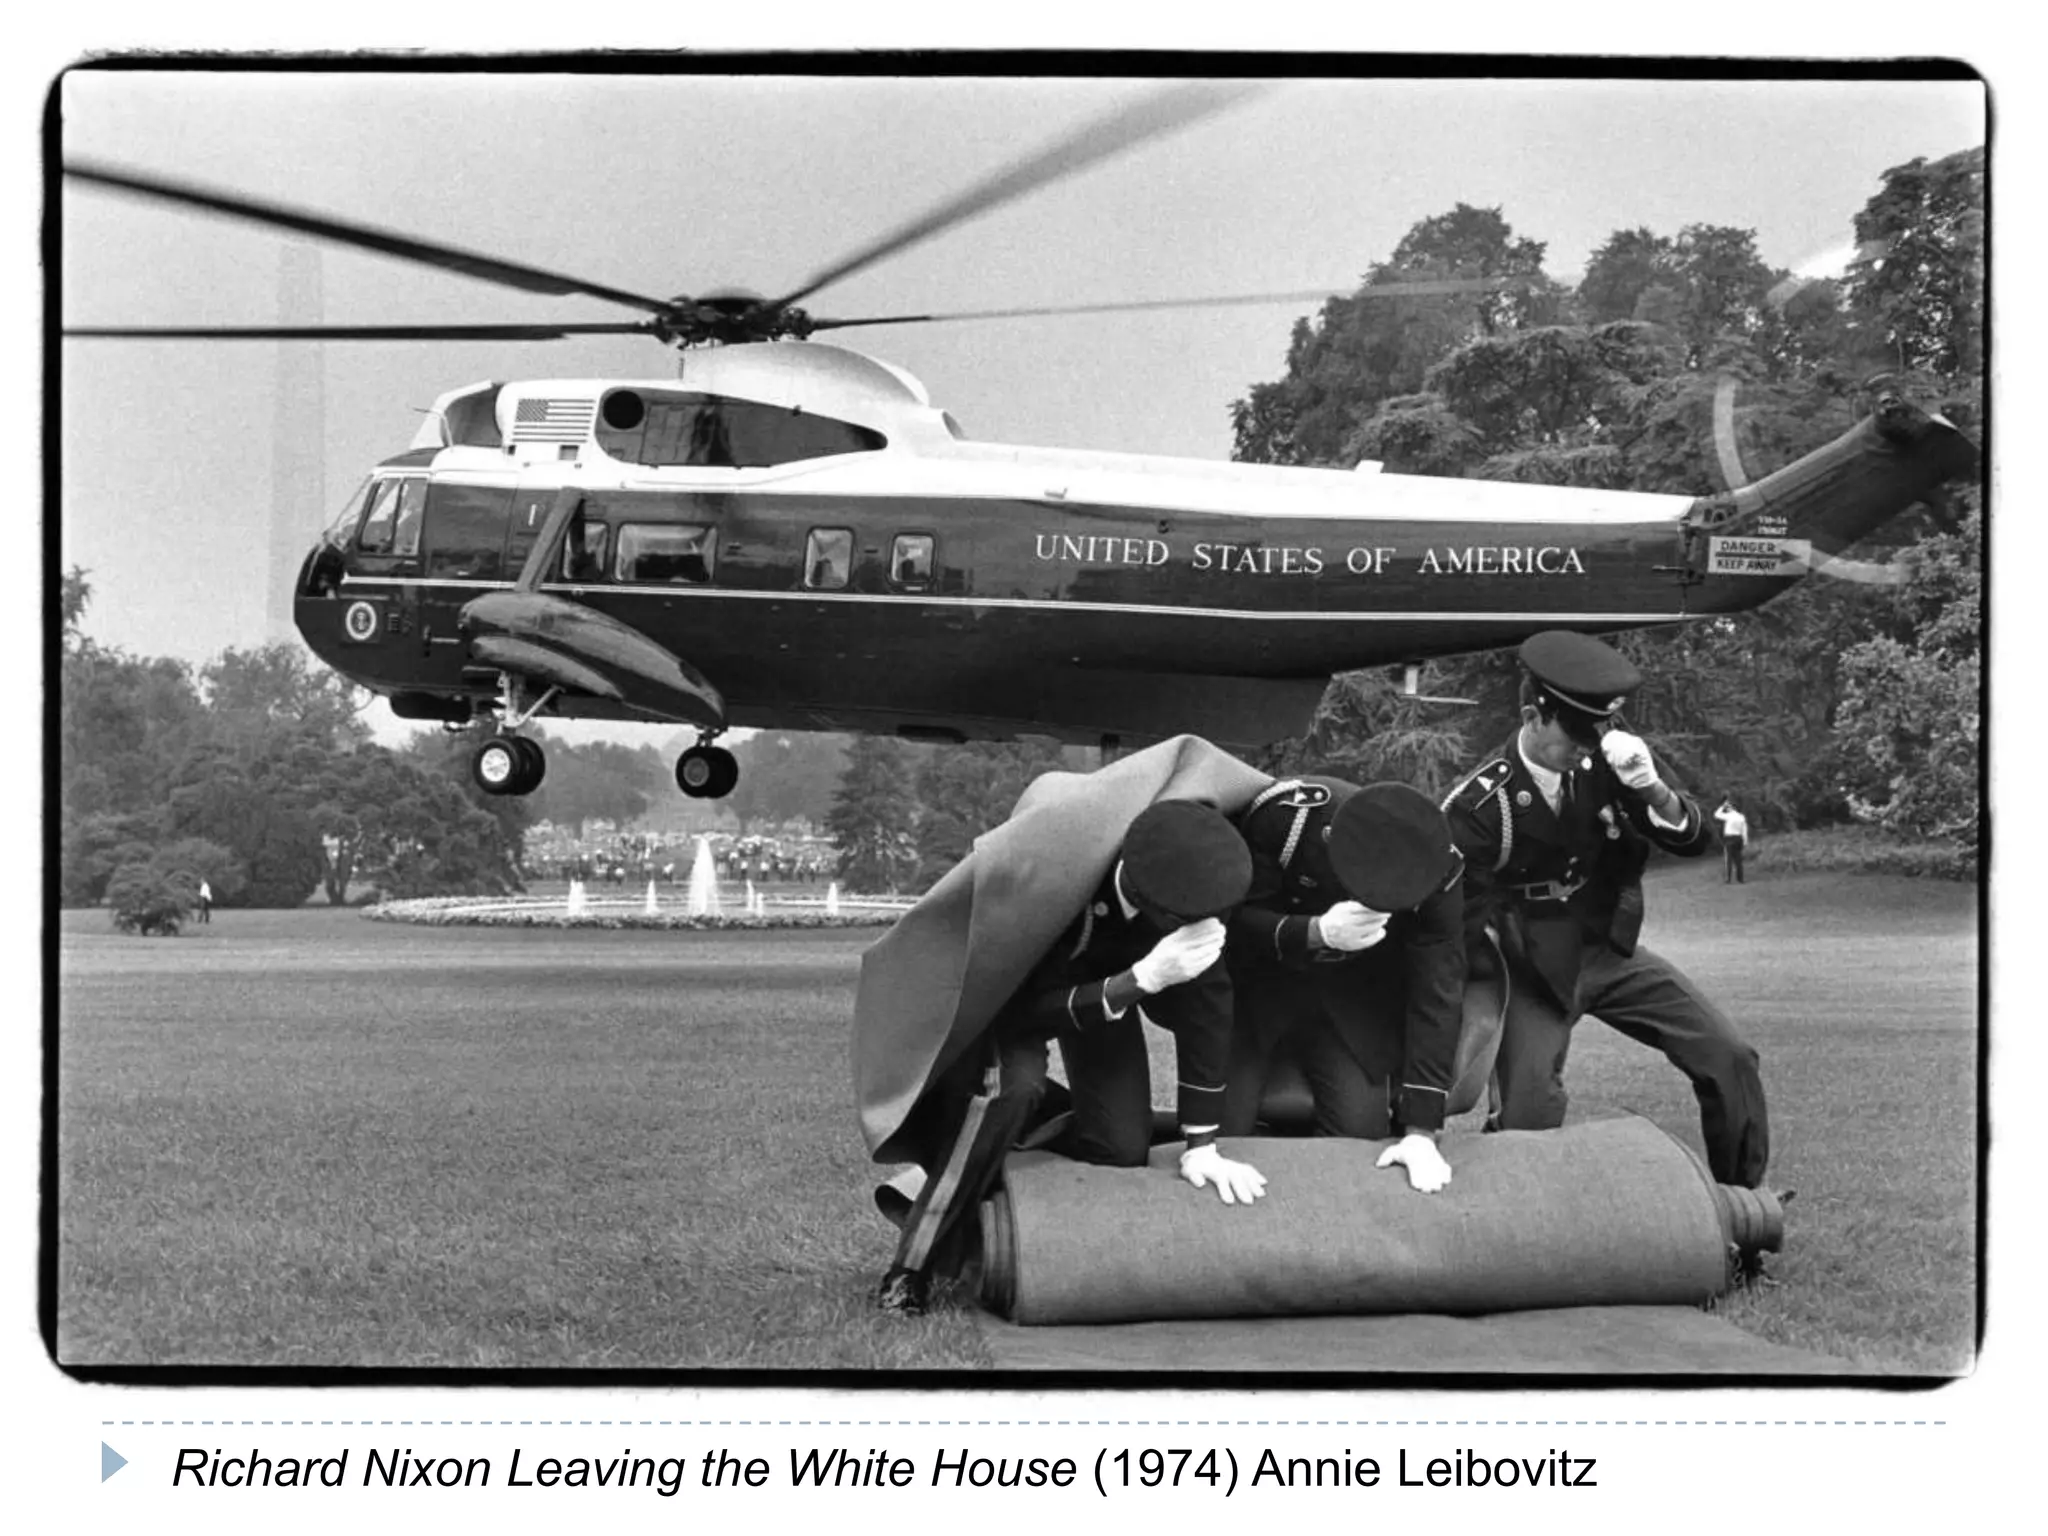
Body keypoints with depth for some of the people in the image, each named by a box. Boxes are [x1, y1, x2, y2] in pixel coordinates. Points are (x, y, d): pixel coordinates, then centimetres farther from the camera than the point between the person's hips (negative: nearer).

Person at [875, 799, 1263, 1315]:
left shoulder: (1192, 886, -31)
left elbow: (1208, 1002, -23)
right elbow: (1032, 1010, -36)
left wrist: (1202, 1148, -23)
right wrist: (1141, 979, -49)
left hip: (1104, 980, 4)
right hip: (1015, 985, -4)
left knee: (1124, 1146, -12)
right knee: (1010, 1087, -33)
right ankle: (912, 1271, -21)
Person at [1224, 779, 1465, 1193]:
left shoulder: (1438, 866, -25)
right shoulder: (1281, 814, -32)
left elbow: (1438, 991, -23)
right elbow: (1237, 920, -22)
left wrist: (1421, 1129, -26)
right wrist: (1316, 933, -44)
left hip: (1354, 1003, 2)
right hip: (1257, 986, -1)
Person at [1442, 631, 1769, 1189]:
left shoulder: (1609, 761, -7)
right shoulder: (1478, 804, -19)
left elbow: (1693, 841, -7)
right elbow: (1463, 919, -13)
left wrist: (1651, 790, -27)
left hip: (1611, 950, 4)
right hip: (1533, 970, -4)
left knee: (1730, 1059, -3)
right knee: (1527, 1118, -19)